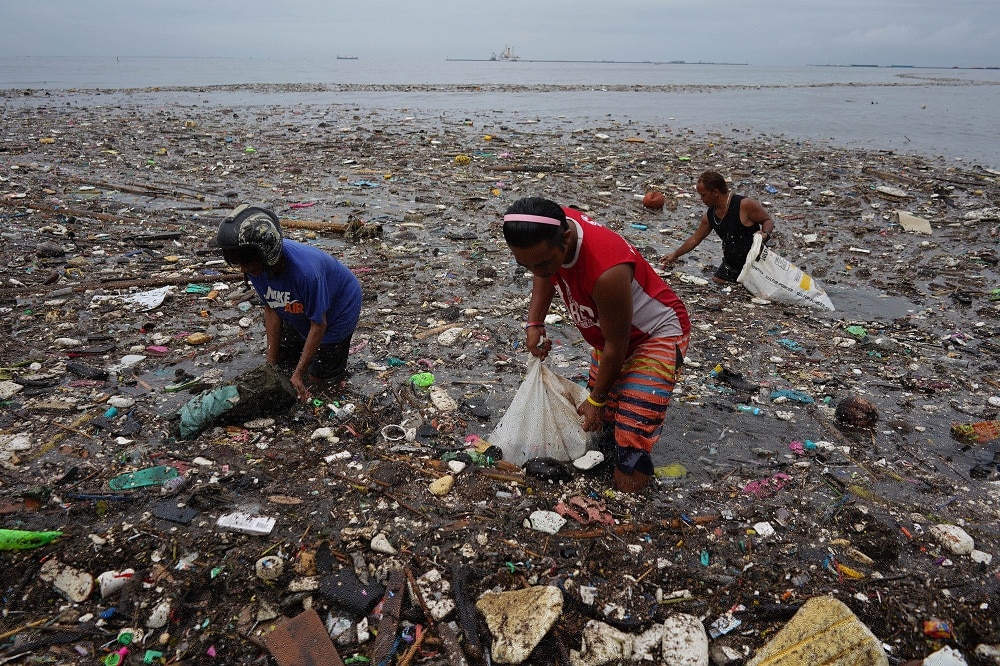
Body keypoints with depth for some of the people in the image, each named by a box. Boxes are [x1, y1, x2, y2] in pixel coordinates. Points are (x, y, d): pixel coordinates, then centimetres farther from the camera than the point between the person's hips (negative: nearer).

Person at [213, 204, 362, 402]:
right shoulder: (255, 267, -24)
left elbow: (318, 324, -30)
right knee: (282, 359, 15)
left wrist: (298, 374, -26)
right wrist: (272, 363, -11)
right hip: (300, 310, 6)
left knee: (318, 377, -2)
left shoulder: (305, 271, -43)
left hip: (338, 309, -6)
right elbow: (271, 309, -11)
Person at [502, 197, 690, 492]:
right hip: (610, 331, 8)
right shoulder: (549, 231, -20)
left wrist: (596, 400, -11)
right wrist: (534, 323, -7)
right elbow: (544, 275, 6)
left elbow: (616, 346, -27)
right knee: (601, 422, 18)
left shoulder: (607, 271, -43)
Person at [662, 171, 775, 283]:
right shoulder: (709, 216, 0)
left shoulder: (744, 205, -20)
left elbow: (768, 220, -9)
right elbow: (695, 239, 14)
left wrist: (765, 234, -31)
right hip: (731, 265, 6)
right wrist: (675, 255, 19)